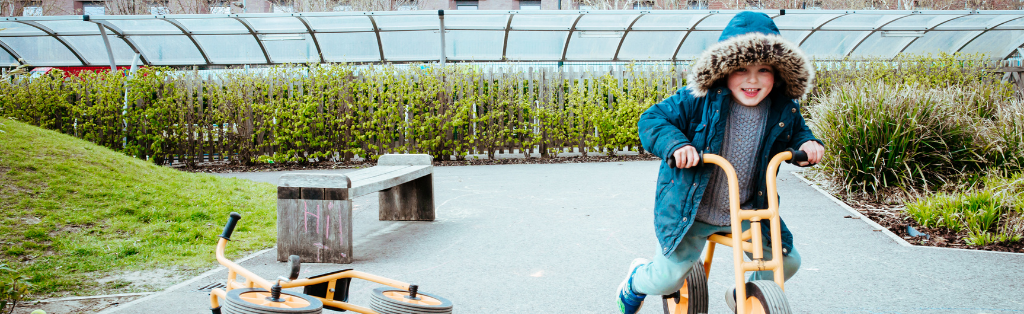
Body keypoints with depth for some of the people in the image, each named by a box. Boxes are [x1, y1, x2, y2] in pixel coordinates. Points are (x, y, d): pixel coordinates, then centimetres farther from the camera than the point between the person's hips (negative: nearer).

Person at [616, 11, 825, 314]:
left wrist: (808, 143, -7)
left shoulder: (784, 110, -4)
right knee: (668, 279, -10)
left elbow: (796, 134, 17)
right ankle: (637, 279, 30)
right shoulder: (699, 99, -17)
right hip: (691, 210, -4)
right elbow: (652, 118, -13)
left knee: (787, 261, 6)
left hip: (748, 212, 4)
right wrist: (675, 143, -33)